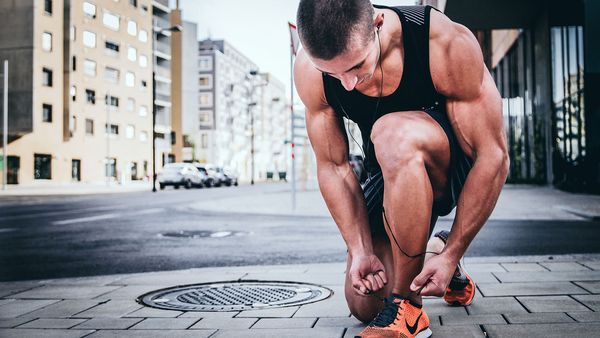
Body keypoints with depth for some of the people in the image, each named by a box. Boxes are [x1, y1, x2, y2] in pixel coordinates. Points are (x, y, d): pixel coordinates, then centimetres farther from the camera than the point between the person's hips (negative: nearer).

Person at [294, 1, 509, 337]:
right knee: (363, 305, 0)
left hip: (460, 169, -4)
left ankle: (406, 308, -24)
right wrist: (361, 251, -18)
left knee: (393, 134, -38)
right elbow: (333, 167, -12)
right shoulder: (310, 70, -20)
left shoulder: (448, 44, -30)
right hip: (394, 175, 4)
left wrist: (452, 255, -24)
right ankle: (425, 254, 32)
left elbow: (494, 157, -25)